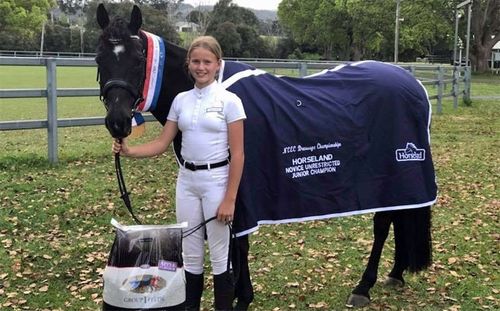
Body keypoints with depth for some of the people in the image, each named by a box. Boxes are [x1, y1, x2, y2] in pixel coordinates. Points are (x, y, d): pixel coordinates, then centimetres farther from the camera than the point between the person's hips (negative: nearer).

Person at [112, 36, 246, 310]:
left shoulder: (229, 101, -9)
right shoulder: (181, 100, 6)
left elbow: (237, 154, -11)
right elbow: (162, 144, 7)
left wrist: (229, 199, -15)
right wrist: (129, 151, -10)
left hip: (216, 180, -5)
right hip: (186, 180, 5)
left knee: (219, 255, 4)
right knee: (191, 254, 13)